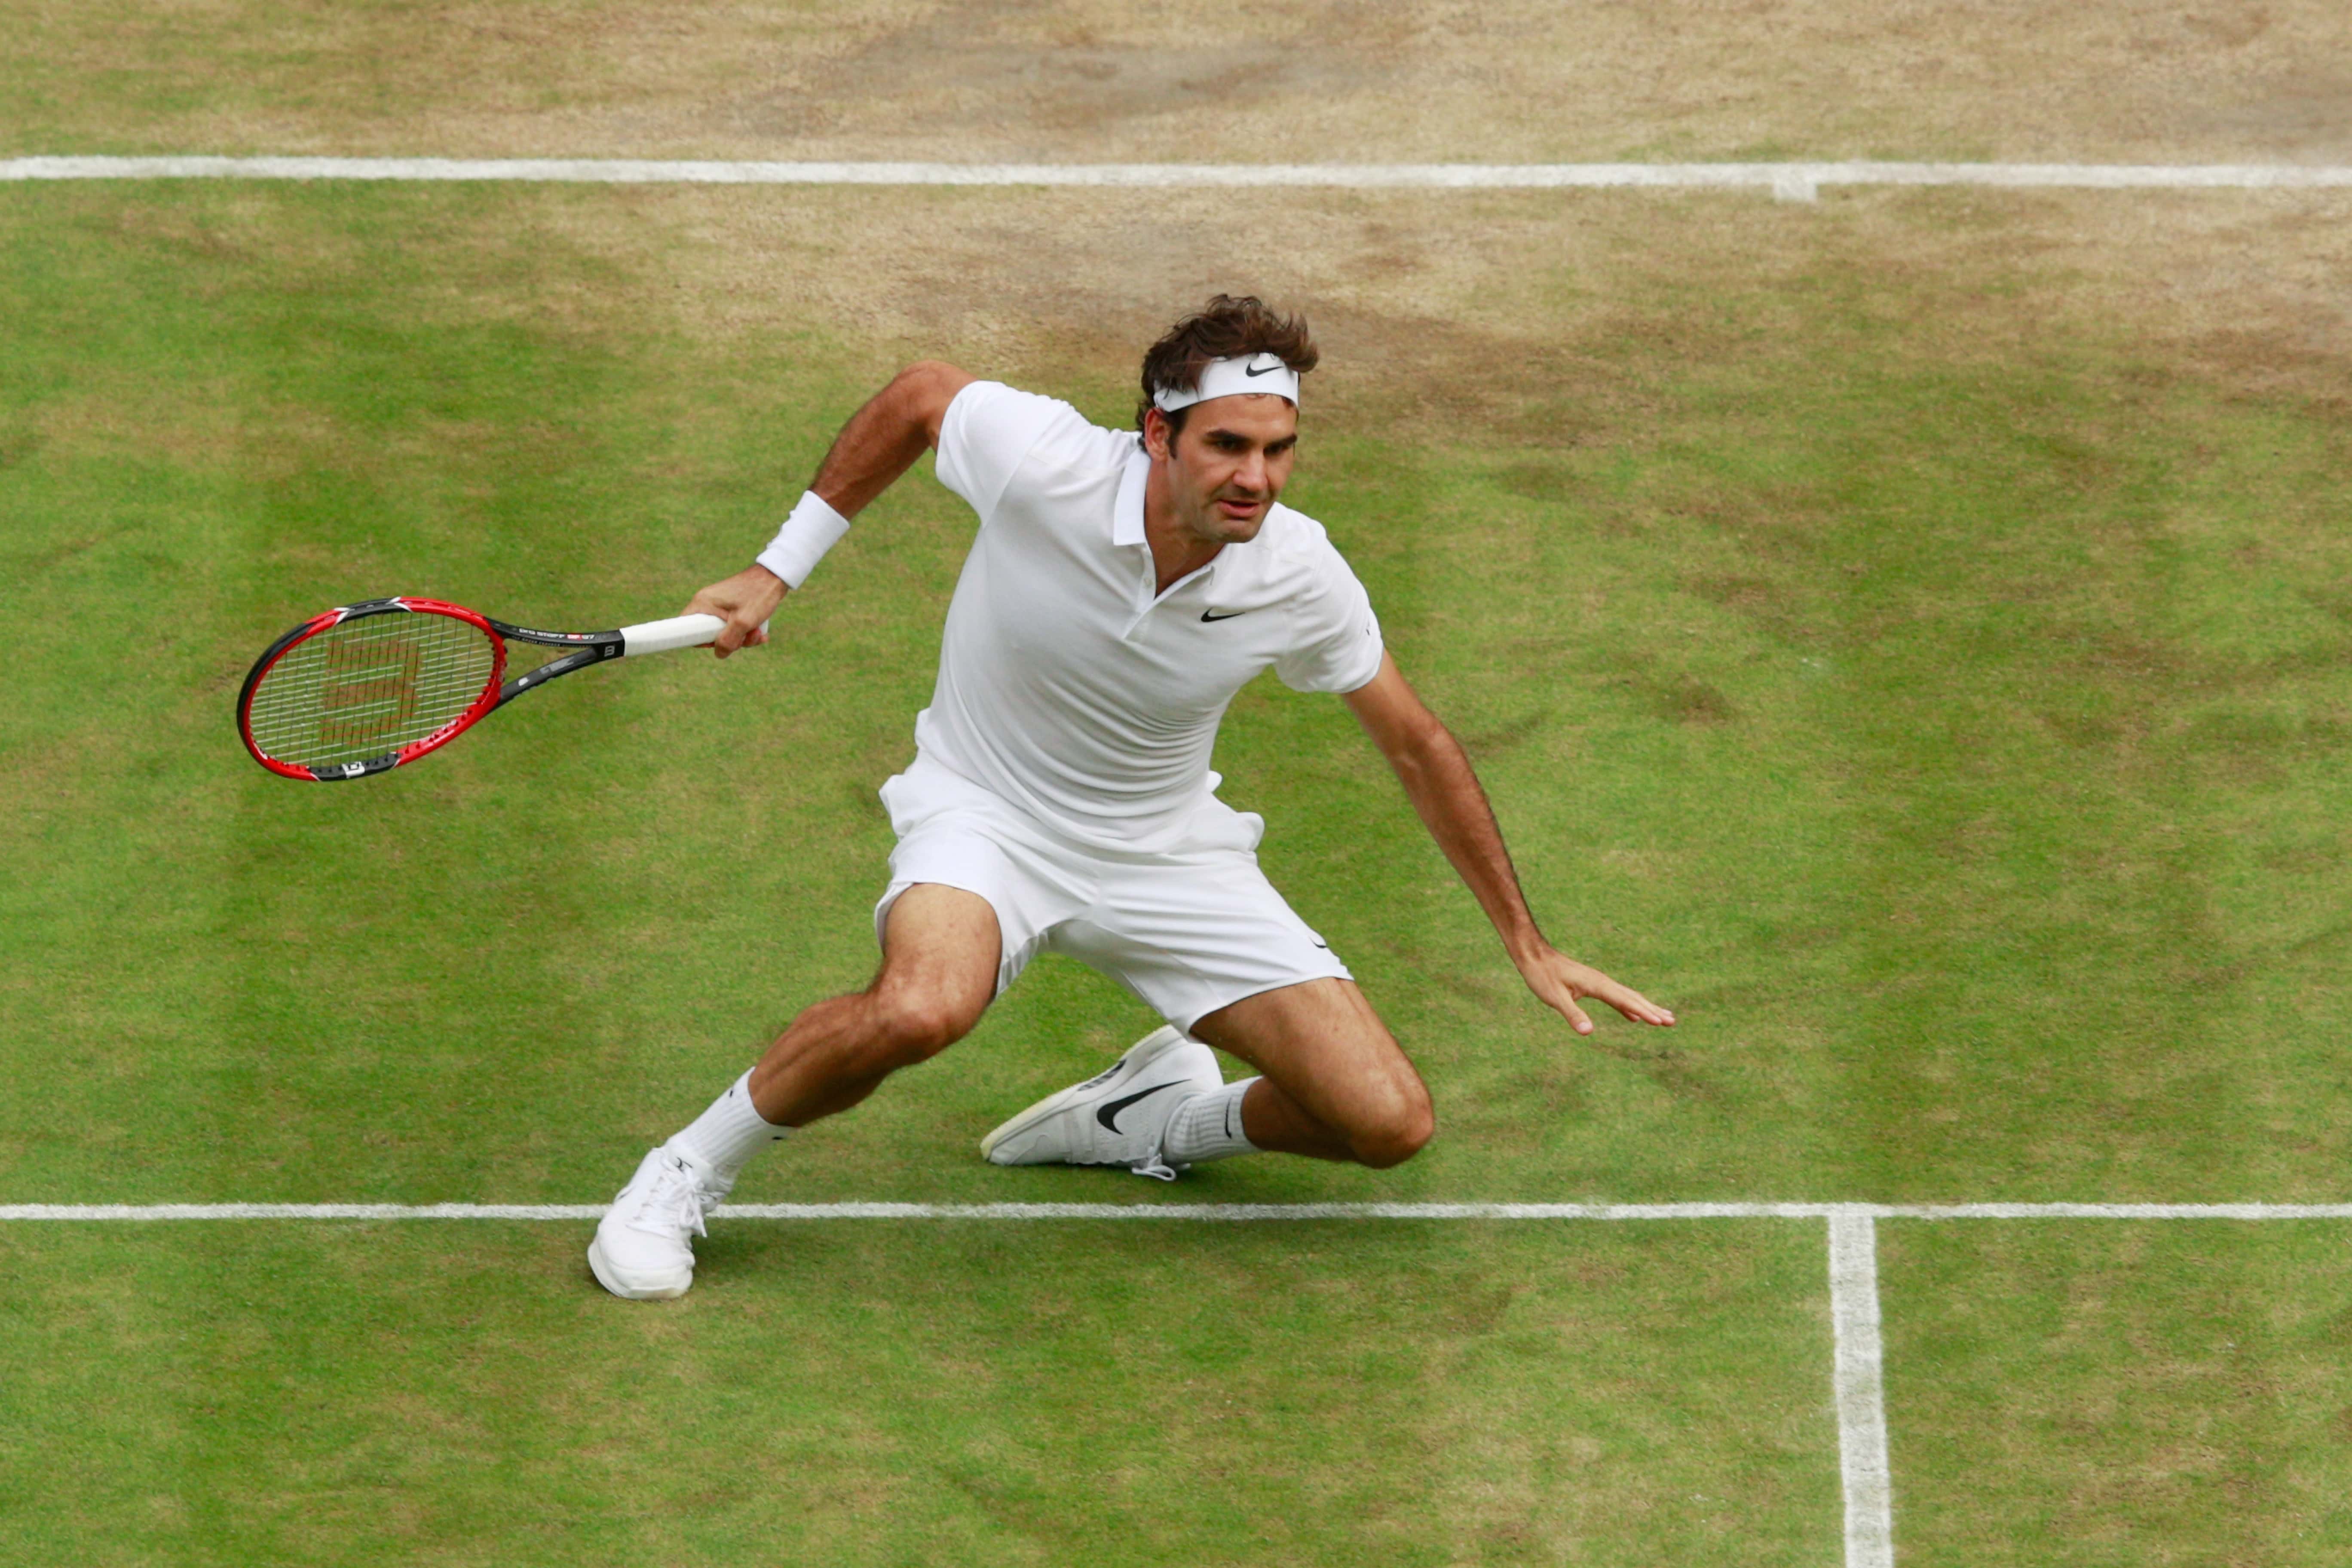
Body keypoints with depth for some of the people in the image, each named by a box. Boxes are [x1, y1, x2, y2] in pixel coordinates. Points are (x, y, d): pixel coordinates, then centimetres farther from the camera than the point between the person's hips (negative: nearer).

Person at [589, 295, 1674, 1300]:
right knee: (921, 1007, -40)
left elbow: (1415, 745, 0)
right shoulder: (1043, 462, -26)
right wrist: (775, 571, 1)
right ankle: (688, 1173, -14)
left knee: (1389, 1122, -9)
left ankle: (1160, 1117, 22)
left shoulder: (1298, 578, -18)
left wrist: (1525, 942, 6)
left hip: (1167, 847, 3)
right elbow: (915, 397, -3)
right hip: (985, 812, -3)